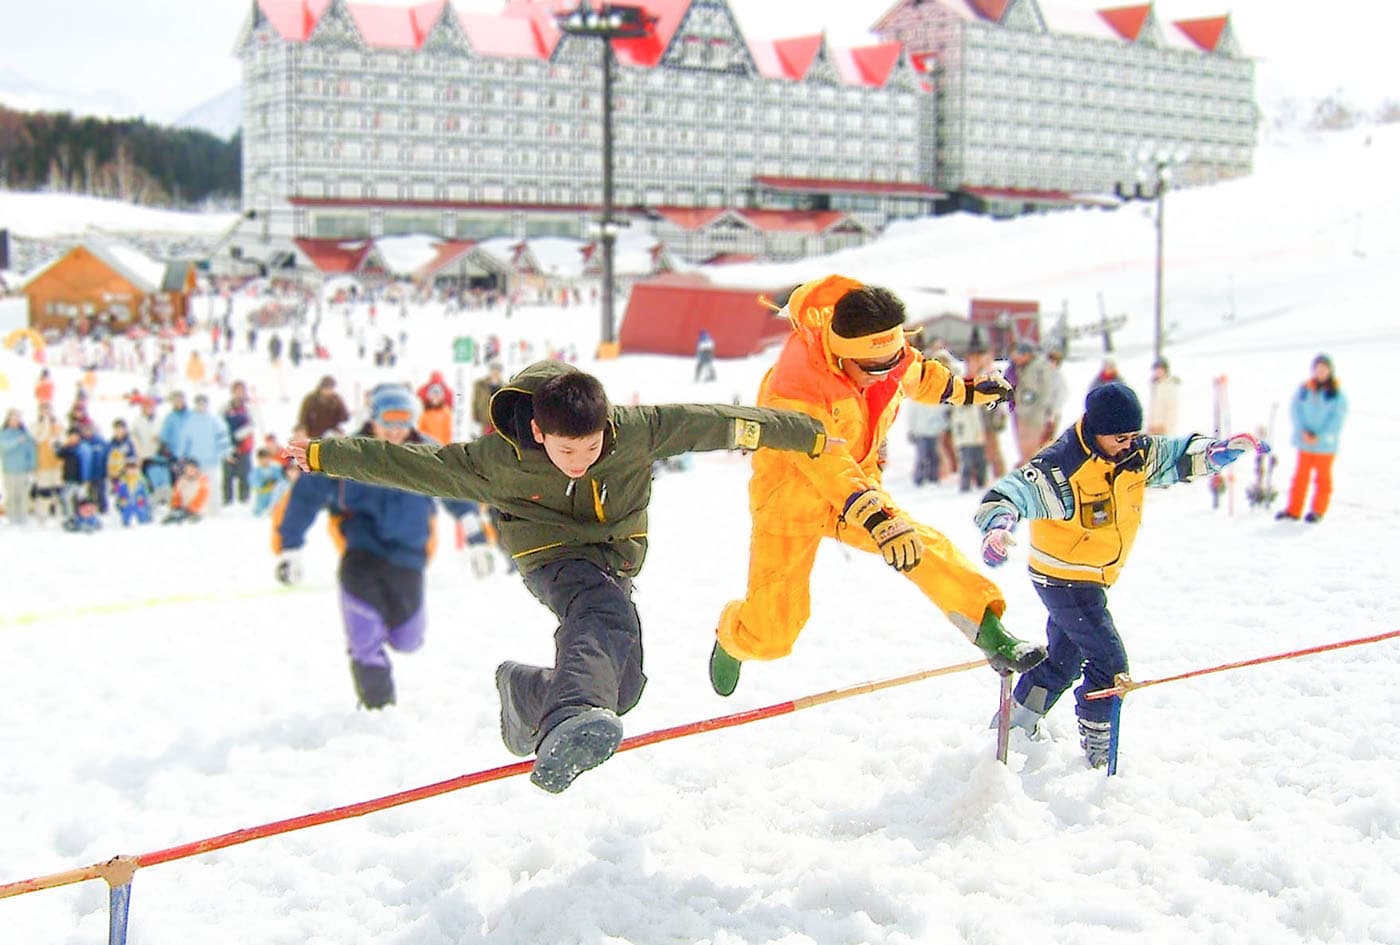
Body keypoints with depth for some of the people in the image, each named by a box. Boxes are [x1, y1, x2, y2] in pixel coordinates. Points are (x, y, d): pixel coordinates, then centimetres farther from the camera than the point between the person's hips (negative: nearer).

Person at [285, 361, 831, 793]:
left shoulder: (635, 430, -19)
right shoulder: (497, 461, -21)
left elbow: (710, 422, -12)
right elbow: (413, 465, -13)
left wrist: (810, 436, -5)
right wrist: (326, 456, -14)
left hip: (617, 556, 5)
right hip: (553, 554, -5)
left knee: (622, 684, -6)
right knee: (605, 617, -37)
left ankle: (527, 692, 21)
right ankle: (570, 721, -63)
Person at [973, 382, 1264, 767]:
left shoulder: (1136, 453, -5)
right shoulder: (1061, 467, -28)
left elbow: (1178, 455, 6)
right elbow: (1009, 492, -35)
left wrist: (1219, 449, -15)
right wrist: (998, 525, -56)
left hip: (1092, 578, 9)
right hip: (1064, 579, -9)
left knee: (1062, 659, 22)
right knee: (1109, 662, -10)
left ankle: (1016, 724, 39)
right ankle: (1097, 748, 6)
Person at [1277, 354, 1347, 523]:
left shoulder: (1337, 393, -5)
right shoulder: (1304, 390, 3)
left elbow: (1337, 418, -7)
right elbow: (1296, 410, 3)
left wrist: (1319, 436, -13)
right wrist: (1303, 431, -10)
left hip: (1325, 443, -2)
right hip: (1305, 442, 3)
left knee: (1322, 477, 6)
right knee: (1300, 475, 6)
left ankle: (1318, 511, 14)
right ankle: (1293, 510, 10)